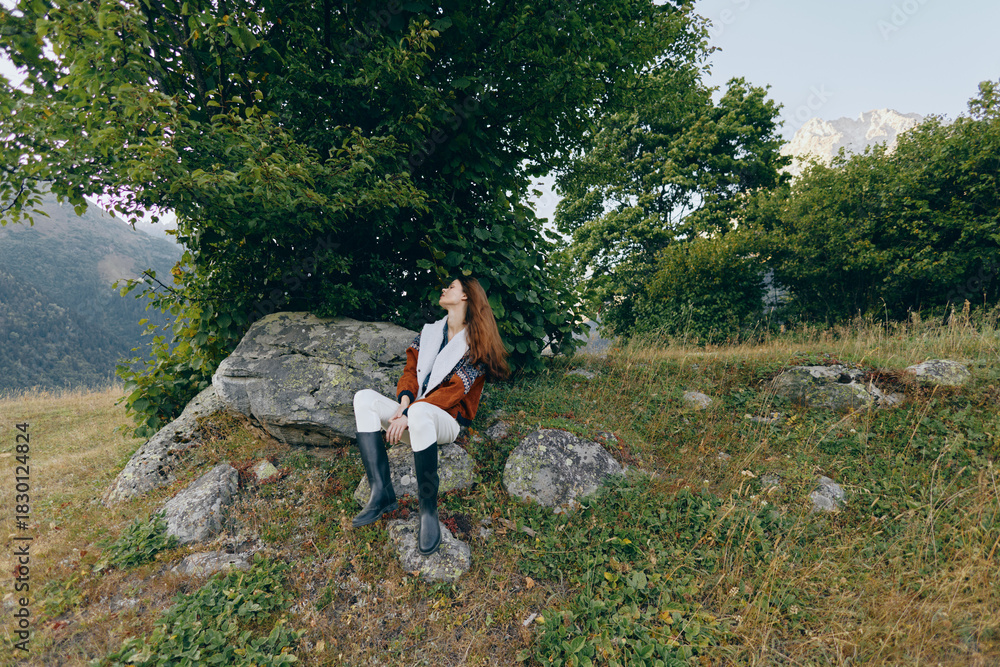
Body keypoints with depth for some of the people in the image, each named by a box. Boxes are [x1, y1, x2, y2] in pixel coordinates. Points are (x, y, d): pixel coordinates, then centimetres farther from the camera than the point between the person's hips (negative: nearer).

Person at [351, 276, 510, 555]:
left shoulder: (476, 344, -3)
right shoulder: (430, 331, 16)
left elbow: (453, 391, -13)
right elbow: (411, 370, 8)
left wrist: (409, 414, -21)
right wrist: (404, 402, -13)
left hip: (448, 422, -6)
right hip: (414, 418, 6)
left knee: (420, 411, -39)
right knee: (364, 398, -18)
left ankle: (429, 511, -29)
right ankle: (381, 493, -26)